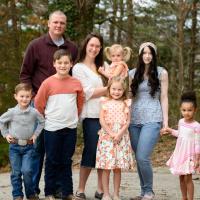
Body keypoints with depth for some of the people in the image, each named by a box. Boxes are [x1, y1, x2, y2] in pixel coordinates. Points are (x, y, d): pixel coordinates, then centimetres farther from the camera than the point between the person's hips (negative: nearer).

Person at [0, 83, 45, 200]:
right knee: (16, 172, 4)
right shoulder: (12, 112, -6)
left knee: (27, 170, -11)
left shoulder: (34, 112, -6)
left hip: (28, 146, -1)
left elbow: (42, 122, 9)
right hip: (14, 146, 1)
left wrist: (35, 134, 2)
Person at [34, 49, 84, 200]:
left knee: (67, 161, 10)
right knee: (52, 161, 5)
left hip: (70, 128, 2)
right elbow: (39, 103, 0)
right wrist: (48, 117, 7)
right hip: (52, 128, -2)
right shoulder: (48, 83, -7)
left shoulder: (76, 83, 1)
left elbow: (80, 103, 15)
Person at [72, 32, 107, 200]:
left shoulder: (103, 66, 19)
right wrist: (109, 88, -7)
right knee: (90, 152, -4)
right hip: (92, 116, -5)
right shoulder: (79, 68, 2)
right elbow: (88, 93, -7)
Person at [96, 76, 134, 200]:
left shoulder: (126, 103, 6)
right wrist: (111, 133, -12)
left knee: (118, 168, 4)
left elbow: (127, 121, 1)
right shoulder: (106, 102, 3)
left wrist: (119, 134, -12)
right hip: (107, 137, -1)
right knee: (106, 168, -1)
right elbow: (102, 120, -3)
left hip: (121, 137, 1)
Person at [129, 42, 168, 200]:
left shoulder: (161, 73, 3)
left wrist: (165, 120, -2)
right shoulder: (133, 73, 10)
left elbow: (164, 98, 3)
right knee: (139, 159, 6)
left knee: (142, 157, -15)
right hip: (134, 119, 4)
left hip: (152, 120, -4)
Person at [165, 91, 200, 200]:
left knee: (188, 178, -5)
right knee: (181, 177, 13)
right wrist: (170, 130, 19)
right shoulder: (181, 122, 3)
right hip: (180, 153, 7)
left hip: (190, 155, -7)